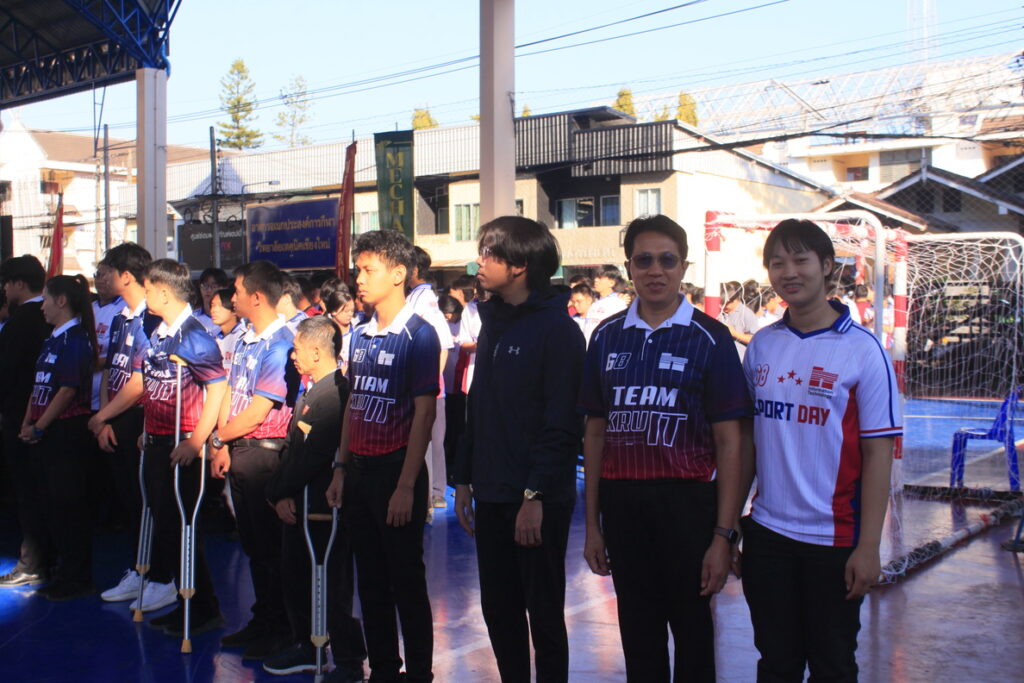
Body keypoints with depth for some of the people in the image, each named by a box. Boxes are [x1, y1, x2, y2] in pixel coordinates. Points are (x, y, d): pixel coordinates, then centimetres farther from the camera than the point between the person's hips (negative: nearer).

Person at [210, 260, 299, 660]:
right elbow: (229, 397, 11)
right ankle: (262, 621, 28)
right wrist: (223, 446, 2)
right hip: (238, 451, 9)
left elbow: (257, 413, -18)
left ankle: (281, 630, 12)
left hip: (264, 451, -8)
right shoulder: (245, 340, 11)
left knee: (271, 545, 1)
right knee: (252, 544, 16)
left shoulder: (280, 346, -16)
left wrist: (219, 437, -6)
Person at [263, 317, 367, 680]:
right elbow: (290, 448, 11)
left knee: (331, 585, 0)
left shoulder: (335, 393, -20)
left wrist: (281, 492, -13)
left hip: (321, 505, -10)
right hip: (296, 505, 10)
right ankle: (305, 647, 35)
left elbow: (311, 456, -23)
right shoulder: (313, 391, 12)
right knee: (295, 578, 19)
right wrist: (280, 494, 0)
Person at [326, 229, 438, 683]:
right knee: (371, 582, 14)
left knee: (406, 583, 3)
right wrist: (341, 468, 9)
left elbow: (424, 413, -14)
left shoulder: (418, 335, -11)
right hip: (359, 470, 7)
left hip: (396, 469, -6)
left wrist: (406, 486, -17)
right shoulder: (359, 335, 10)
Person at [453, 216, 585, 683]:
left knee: (544, 612, 6)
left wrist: (536, 494, -19)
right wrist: (465, 480, 13)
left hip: (538, 501, -7)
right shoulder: (493, 323, 12)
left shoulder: (556, 328, -11)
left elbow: (561, 422, -16)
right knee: (499, 609, 14)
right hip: (492, 495, 7)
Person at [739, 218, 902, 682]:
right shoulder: (761, 345, 5)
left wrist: (868, 547, -12)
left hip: (834, 539, -3)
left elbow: (878, 453, -9)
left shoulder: (862, 349, -8)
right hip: (766, 533, 4)